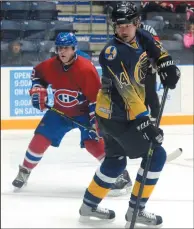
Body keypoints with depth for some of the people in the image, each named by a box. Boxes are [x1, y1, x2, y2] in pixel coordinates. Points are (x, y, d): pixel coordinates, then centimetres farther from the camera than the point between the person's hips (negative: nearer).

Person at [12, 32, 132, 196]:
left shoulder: (86, 69, -28)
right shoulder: (49, 66, -13)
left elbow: (97, 96, -23)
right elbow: (37, 73, 12)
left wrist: (96, 119, -26)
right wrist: (38, 89, -4)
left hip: (84, 111, -4)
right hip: (60, 111, 5)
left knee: (93, 142, -21)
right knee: (40, 139, -1)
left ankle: (120, 174, -12)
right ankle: (24, 172, 20)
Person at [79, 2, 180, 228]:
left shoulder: (141, 38, -2)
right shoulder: (114, 53, -26)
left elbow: (156, 49, 21)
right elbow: (127, 92, -34)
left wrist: (166, 66, 3)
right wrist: (143, 121, -40)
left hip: (111, 113, 9)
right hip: (117, 116, -9)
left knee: (116, 159, 22)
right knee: (156, 154, -7)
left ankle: (89, 205, 33)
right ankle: (136, 210, 0)